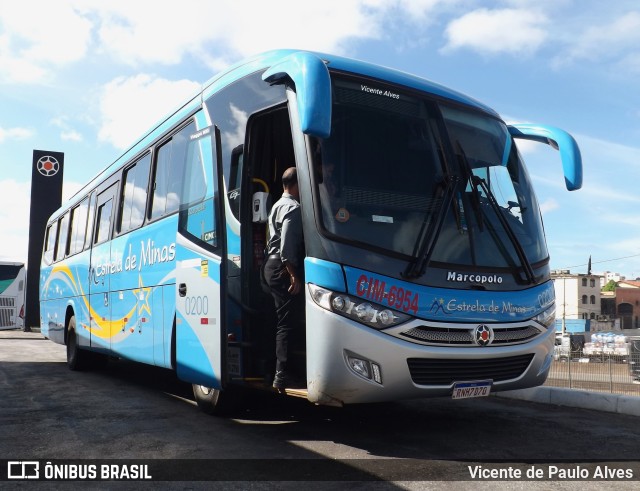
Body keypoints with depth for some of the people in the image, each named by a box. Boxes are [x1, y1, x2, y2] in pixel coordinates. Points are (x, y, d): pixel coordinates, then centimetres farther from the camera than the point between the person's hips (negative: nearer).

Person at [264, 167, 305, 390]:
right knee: (288, 322, -9)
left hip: (273, 265, 11)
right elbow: (287, 248, -22)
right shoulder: (293, 208, -12)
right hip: (284, 269, -11)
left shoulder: (277, 206, 21)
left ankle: (281, 372, 19)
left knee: (284, 321, 14)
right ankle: (283, 375, -9)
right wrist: (294, 276, -20)